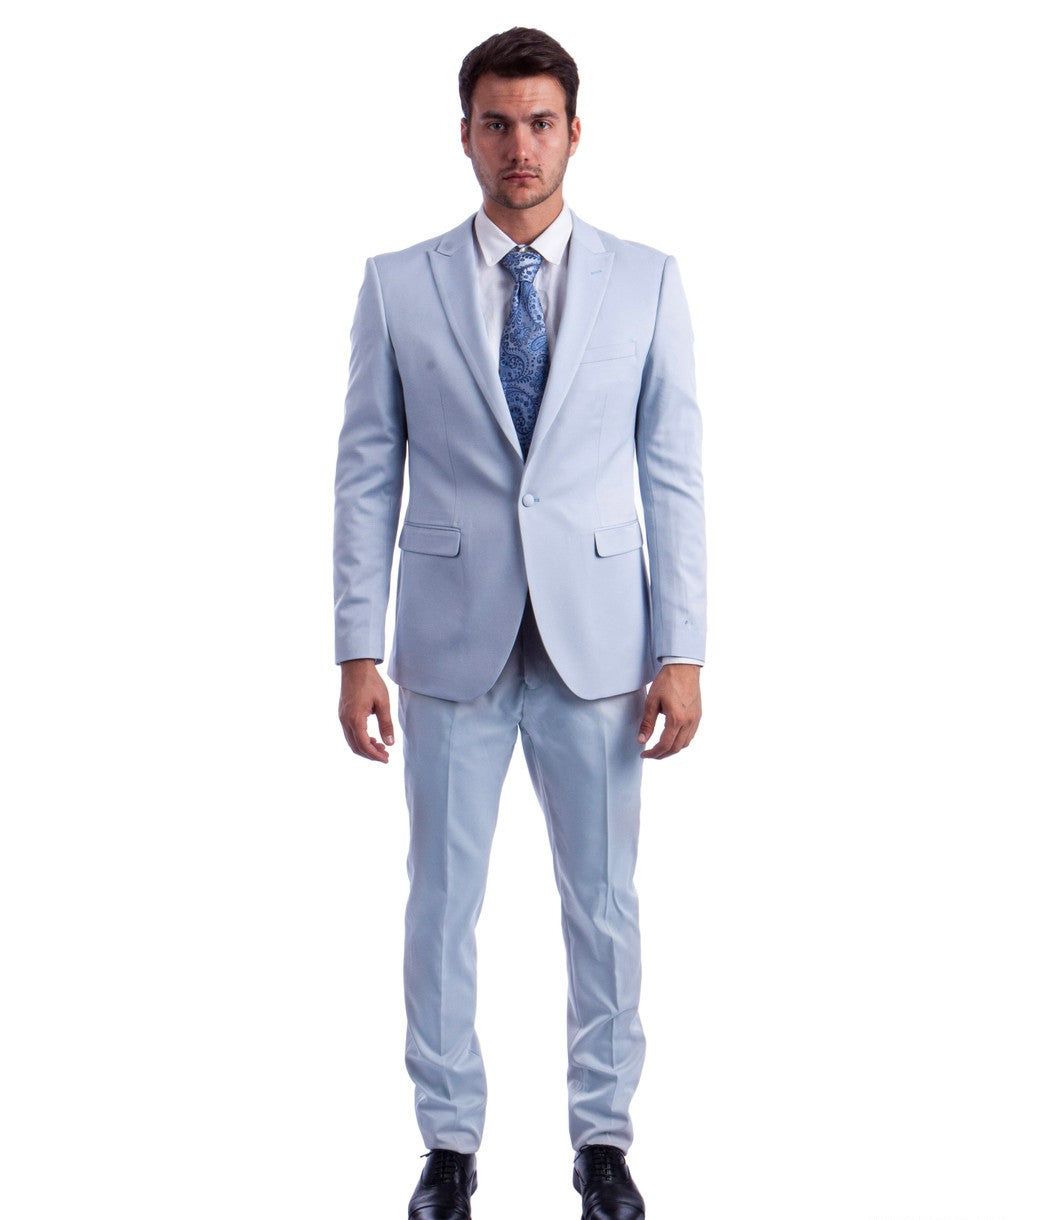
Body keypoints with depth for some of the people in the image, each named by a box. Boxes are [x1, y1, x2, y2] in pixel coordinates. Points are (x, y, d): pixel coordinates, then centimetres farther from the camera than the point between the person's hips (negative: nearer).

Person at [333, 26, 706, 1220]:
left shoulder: (646, 282, 2)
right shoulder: (399, 285, 2)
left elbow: (673, 476, 1)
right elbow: (366, 478, 2)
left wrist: (682, 652, -5)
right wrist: (357, 651, -4)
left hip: (597, 639, 0)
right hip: (454, 641, 0)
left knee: (603, 903, 8)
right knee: (442, 900, 7)